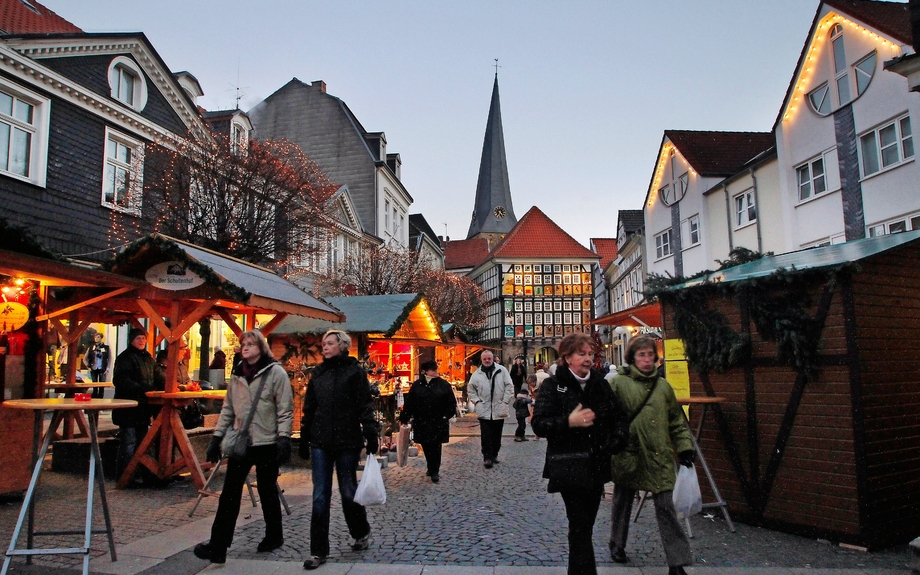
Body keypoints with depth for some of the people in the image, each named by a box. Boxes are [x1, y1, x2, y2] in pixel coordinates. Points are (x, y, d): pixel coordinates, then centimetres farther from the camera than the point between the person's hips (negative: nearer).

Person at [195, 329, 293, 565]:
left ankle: (274, 536, 28)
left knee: (267, 491, 9)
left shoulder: (276, 372, -8)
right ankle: (217, 547, 6)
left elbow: (285, 409, -10)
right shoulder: (237, 374, 9)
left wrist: (284, 438, -17)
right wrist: (217, 437, 9)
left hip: (267, 442, -5)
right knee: (229, 493, 2)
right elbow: (228, 408, 13)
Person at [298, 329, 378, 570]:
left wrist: (371, 435, -15)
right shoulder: (318, 373, 10)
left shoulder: (354, 371, -3)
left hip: (348, 442, -4)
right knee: (320, 497, 2)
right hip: (320, 442, 4)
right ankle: (318, 551, 10)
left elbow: (365, 406, -7)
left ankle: (362, 533, 32)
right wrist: (304, 440, 12)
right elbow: (309, 408, 13)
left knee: (348, 492, 8)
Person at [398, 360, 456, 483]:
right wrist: (404, 418, -1)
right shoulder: (417, 385, 0)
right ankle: (431, 468, 28)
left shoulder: (443, 385, -1)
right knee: (426, 446, 9)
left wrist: (446, 416, -6)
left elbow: (451, 403, 3)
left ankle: (435, 471, 9)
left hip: (438, 422, -1)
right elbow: (409, 403, 1)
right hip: (421, 422, 1)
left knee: (435, 446, -1)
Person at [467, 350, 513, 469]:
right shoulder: (477, 374, 2)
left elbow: (509, 387, -1)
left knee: (497, 435, 12)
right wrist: (476, 401, -2)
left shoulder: (502, 371, -2)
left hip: (499, 410, 1)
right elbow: (471, 389, 10)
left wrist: (505, 401, -7)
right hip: (484, 410, -1)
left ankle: (494, 455, 26)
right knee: (486, 436, -6)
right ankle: (487, 457, -2)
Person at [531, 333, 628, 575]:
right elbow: (538, 424, -13)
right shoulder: (552, 386, -6)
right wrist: (568, 422, -27)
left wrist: (617, 440, -6)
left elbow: (619, 416, 12)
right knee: (580, 527, -5)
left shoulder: (600, 384, 8)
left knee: (584, 526, 14)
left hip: (597, 467, 5)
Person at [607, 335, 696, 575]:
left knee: (665, 506, -1)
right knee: (623, 501, 17)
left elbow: (676, 421, 12)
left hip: (659, 456, 2)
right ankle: (618, 544, 39)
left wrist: (684, 446, 3)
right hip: (627, 453, -2)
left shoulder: (662, 386, 5)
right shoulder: (619, 383, -7)